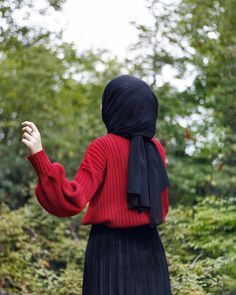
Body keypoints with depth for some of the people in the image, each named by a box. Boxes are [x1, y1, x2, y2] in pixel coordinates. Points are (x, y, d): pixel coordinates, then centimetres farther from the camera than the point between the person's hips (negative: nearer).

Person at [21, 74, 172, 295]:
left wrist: (38, 154, -26)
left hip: (109, 248, -4)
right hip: (149, 249, 5)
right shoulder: (156, 149, 4)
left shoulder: (102, 148, -11)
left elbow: (72, 200, -21)